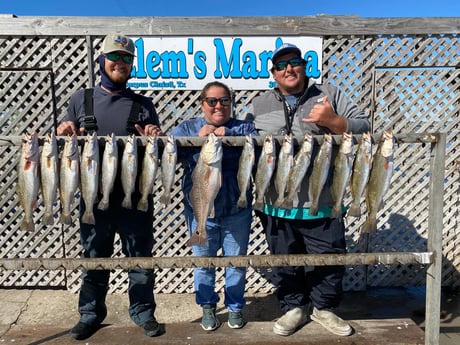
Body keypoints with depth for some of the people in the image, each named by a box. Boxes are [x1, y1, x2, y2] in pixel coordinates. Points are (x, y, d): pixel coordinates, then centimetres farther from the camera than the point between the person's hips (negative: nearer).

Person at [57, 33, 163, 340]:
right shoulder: (80, 99, 10)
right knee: (94, 258, 12)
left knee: (141, 257, 8)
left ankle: (143, 312, 25)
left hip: (135, 197, 0)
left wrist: (154, 138, -14)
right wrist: (65, 131, -9)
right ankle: (90, 315, 29)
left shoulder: (143, 105, 8)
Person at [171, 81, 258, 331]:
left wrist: (228, 134, -26)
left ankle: (235, 306, 32)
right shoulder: (187, 128, 5)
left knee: (236, 261, 11)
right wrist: (198, 138, -21)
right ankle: (207, 307, 33)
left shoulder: (243, 127, 4)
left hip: (236, 210, 0)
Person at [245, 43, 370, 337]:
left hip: (322, 204, -1)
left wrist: (332, 121, -16)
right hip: (277, 205, 2)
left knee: (329, 258, 10)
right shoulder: (258, 106, 10)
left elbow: (363, 128, 2)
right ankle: (295, 307, 36)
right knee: (285, 262, 15)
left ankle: (323, 307, 34)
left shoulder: (330, 95, 6)